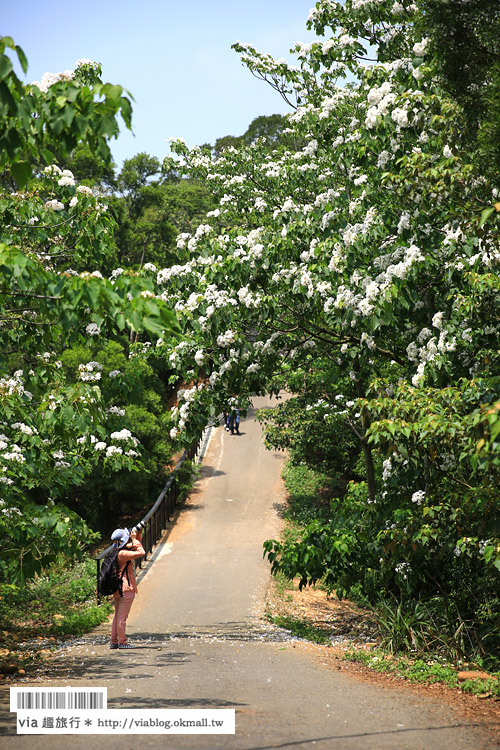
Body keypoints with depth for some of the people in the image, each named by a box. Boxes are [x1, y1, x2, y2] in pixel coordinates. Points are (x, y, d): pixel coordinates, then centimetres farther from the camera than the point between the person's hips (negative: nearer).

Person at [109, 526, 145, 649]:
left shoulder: (118, 551, 11)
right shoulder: (122, 554, -17)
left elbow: (136, 546, 23)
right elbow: (142, 553, -23)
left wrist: (138, 537, 6)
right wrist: (135, 539, -13)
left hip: (117, 588, 10)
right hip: (126, 588, -10)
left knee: (117, 615, 14)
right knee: (122, 616, -4)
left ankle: (114, 641, 17)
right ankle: (122, 641, 1)